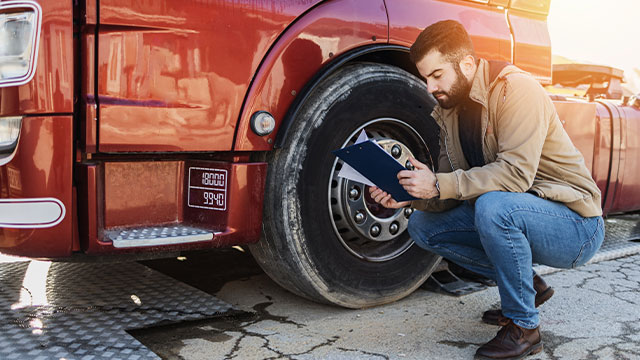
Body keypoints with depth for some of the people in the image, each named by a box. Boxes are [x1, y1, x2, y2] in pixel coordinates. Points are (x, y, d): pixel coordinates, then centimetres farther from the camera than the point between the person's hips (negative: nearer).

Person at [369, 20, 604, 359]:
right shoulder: (449, 109, 4)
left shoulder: (516, 89, -19)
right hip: (508, 210, 8)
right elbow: (452, 186, 3)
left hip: (575, 222, -8)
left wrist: (439, 185, -31)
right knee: (422, 226, -2)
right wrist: (410, 195, -16)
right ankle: (527, 284, 8)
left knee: (494, 206, -37)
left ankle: (523, 326, -15)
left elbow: (516, 173, -30)